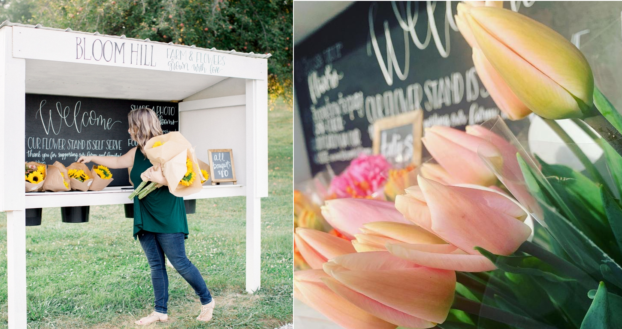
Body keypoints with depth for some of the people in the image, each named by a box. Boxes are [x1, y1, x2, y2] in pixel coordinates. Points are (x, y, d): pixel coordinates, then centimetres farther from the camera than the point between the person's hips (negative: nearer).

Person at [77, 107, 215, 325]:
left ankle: (207, 301, 11)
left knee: (180, 263, -4)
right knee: (156, 266, 9)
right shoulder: (136, 153, 13)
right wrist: (92, 158, 41)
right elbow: (117, 162, 32)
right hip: (145, 219, 7)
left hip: (167, 218, -7)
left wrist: (150, 176, -20)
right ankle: (160, 312, 16)